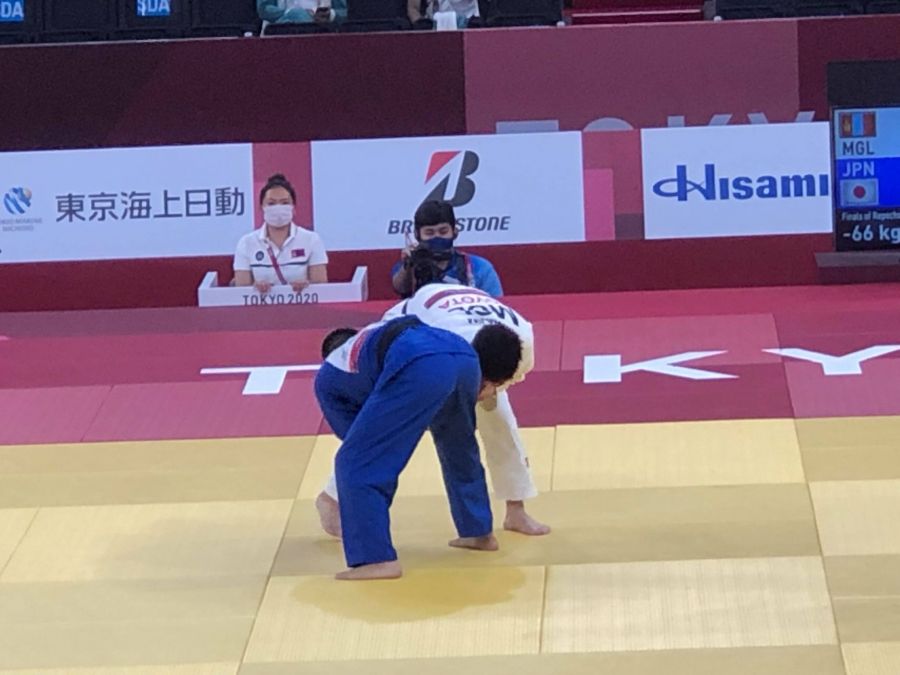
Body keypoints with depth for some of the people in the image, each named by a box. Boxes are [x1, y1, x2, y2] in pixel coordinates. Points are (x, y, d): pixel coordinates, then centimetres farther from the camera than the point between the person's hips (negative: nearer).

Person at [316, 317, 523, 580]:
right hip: (466, 358, 6)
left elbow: (350, 429, 30)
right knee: (460, 450, 33)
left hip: (421, 371, -6)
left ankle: (377, 558, -7)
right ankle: (479, 532, 45)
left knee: (356, 464, 3)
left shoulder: (328, 376, 30)